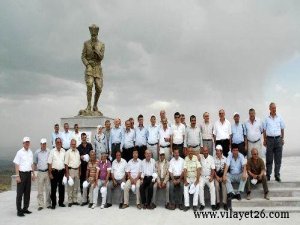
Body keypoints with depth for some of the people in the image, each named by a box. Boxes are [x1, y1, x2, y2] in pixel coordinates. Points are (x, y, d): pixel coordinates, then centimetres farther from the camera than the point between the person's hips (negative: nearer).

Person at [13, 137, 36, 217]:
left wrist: (33, 174, 14)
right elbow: (16, 165, -9)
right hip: (21, 173, -6)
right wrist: (17, 176, -14)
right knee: (20, 193, -2)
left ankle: (25, 208, 21)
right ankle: (19, 210, 3)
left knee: (27, 192, 10)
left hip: (28, 174, 6)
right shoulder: (20, 152, -7)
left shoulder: (30, 152, 11)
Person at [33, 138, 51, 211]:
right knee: (40, 190, 2)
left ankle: (48, 204, 14)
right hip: (40, 172, 0)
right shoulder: (37, 152, 2)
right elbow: (35, 162, 10)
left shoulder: (49, 151, 1)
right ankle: (40, 205, 9)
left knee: (48, 188, 5)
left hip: (47, 171, 0)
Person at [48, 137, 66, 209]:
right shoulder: (52, 151, -4)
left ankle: (61, 202, 22)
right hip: (54, 171, -3)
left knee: (61, 187, 10)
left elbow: (65, 162, 10)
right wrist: (50, 173, -9)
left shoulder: (63, 151, 6)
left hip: (62, 171, 3)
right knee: (53, 188, 3)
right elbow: (49, 163, -6)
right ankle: (53, 204, 12)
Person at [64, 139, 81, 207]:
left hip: (77, 170, 5)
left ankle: (75, 200, 17)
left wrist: (79, 171, 12)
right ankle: (70, 201, 5)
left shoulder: (77, 152, 11)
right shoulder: (68, 152, -5)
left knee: (76, 186, 9)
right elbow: (66, 163, -9)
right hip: (71, 170, -5)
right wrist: (67, 173, -13)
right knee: (70, 186, -2)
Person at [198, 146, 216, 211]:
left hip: (209, 176, 0)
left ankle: (213, 204, -19)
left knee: (212, 187, -25)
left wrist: (211, 177, -17)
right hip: (202, 176, 0)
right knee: (200, 187, -26)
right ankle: (202, 204, -20)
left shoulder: (211, 158, 0)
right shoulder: (200, 156, 1)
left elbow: (213, 169, -2)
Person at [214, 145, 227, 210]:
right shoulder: (213, 158, 1)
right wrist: (216, 177, -9)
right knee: (217, 185, -26)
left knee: (224, 185, -25)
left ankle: (224, 203, -20)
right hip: (216, 175, 0)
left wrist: (222, 177, -9)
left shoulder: (225, 158, 4)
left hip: (223, 175, 0)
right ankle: (218, 202, -19)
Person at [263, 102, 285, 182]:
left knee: (278, 159, 4)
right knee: (269, 159, 3)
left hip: (278, 139, 1)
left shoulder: (279, 118, 6)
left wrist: (282, 139, 5)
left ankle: (277, 175, 12)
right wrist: (264, 140, 2)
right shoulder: (267, 119, 4)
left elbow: (282, 129, 10)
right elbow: (264, 130, 7)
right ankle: (268, 175, 10)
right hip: (269, 139, -1)